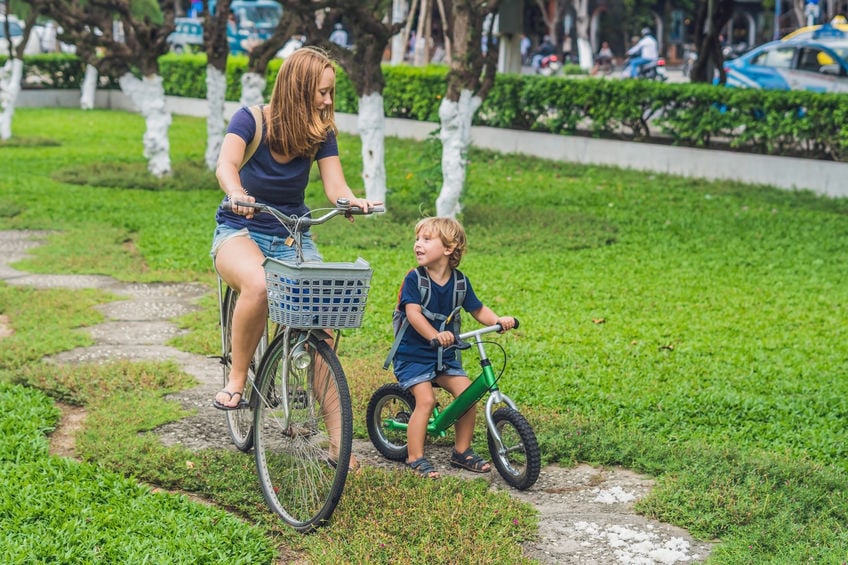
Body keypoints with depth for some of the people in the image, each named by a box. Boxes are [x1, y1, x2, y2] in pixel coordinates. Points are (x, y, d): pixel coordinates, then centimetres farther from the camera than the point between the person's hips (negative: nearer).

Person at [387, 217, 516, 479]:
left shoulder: (460, 281, 0)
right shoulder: (414, 279, -14)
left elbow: (478, 310, 7)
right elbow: (413, 313, -26)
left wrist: (498, 320, -15)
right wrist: (435, 335, -44)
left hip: (445, 354, 4)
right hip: (412, 353, -4)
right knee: (425, 400, -18)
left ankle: (462, 452, 11)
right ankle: (415, 458, -5)